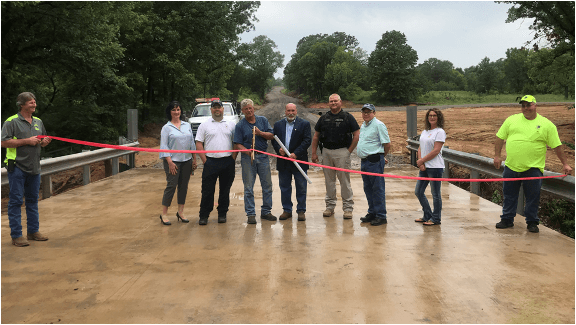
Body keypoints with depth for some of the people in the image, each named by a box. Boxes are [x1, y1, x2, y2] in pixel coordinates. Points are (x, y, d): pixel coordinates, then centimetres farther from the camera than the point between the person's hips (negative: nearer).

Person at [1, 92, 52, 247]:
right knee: (15, 201, -2)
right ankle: (16, 235, 3)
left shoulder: (38, 122, 14)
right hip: (17, 167, -6)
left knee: (33, 199, 13)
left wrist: (44, 142, 0)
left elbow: (43, 141, 24)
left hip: (34, 167, 6)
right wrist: (27, 141, -17)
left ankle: (33, 231, 22)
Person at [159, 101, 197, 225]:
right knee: (171, 186, -7)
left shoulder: (187, 125, 12)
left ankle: (180, 212, 19)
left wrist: (194, 159, 10)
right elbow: (164, 146, -6)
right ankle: (164, 214, 1)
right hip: (173, 160, -4)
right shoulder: (166, 127, -1)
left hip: (187, 160, 5)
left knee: (184, 186, 8)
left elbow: (192, 143, 15)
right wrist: (170, 162, -14)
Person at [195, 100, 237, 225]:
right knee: (207, 190, -1)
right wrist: (205, 161, -5)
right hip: (211, 162, -1)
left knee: (225, 190, 8)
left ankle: (222, 214, 19)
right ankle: (204, 216, 8)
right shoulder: (204, 125, 6)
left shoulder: (231, 124, 10)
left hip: (228, 162, 2)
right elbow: (199, 144, 3)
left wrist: (233, 159, 0)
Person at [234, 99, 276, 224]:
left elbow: (271, 136, 3)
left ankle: (266, 211, 17)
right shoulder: (240, 125, 1)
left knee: (267, 185, 6)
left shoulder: (263, 120, 9)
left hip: (263, 157, 3)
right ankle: (250, 214, 6)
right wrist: (247, 151, -23)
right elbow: (238, 144, -5)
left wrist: (260, 133, -14)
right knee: (248, 187, -1)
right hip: (247, 158, -2)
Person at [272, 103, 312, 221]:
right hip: (283, 161, 3)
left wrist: (296, 153, -16)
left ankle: (301, 211, 11)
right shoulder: (278, 125, 12)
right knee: (284, 187, 9)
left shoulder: (304, 124, 2)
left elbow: (307, 140, -7)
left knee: (301, 187, 2)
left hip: (299, 160, -3)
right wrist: (278, 149, -13)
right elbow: (274, 140, 8)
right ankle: (287, 210, 19)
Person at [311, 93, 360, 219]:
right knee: (329, 180, 9)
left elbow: (356, 135, 0)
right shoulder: (323, 118, 11)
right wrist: (314, 153, 8)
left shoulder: (348, 117, 1)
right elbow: (316, 136, 15)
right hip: (326, 151, 4)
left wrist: (349, 151, -5)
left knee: (345, 180, -3)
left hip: (342, 152, -4)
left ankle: (348, 208, 3)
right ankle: (330, 206, 17)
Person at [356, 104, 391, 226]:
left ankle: (381, 216, 1)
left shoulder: (379, 125, -10)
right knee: (368, 188, 14)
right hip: (364, 161, 9)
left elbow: (387, 144, -11)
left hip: (374, 161, -9)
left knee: (378, 189, -4)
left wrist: (381, 156, 2)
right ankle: (372, 213, 25)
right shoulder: (363, 126, 17)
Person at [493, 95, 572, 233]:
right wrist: (497, 156, 5)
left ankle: (532, 222, 17)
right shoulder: (512, 120, 6)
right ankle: (507, 220, 22)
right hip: (511, 166, 2)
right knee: (509, 196, 10)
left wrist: (565, 164, 1)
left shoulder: (547, 124, 0)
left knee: (533, 198, 3)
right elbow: (500, 138, 10)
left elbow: (557, 146, 2)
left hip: (533, 168, -2)